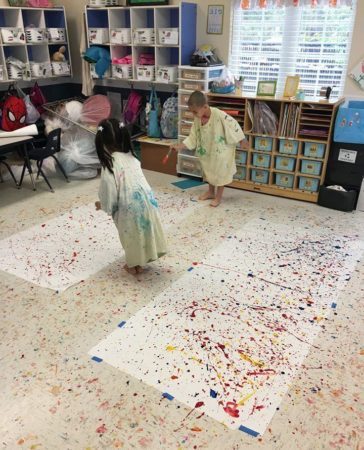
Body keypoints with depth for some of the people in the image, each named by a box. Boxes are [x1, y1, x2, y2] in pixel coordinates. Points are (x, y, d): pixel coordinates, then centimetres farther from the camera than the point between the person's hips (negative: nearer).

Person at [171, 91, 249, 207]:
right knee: (209, 171, 22)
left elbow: (234, 126, -20)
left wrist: (242, 141, -11)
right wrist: (179, 146, -16)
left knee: (220, 173, 10)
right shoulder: (197, 119, -13)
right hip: (208, 152, 6)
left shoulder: (219, 115, -32)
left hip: (221, 151, -6)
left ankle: (218, 196, 26)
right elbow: (193, 138, -6)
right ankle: (211, 192, 43)